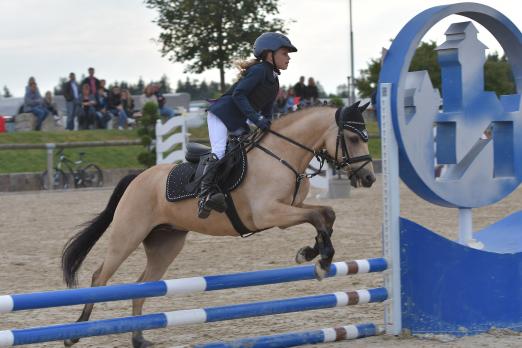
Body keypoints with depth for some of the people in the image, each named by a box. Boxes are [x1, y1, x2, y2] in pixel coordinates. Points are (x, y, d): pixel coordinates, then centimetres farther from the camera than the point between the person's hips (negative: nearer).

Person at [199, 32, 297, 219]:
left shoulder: (274, 82, 13)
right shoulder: (259, 70, -15)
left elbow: (267, 111, 19)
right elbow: (238, 94, -23)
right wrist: (256, 119, -28)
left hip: (238, 123, 10)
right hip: (221, 114, -10)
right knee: (220, 152, -24)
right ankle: (205, 194, -25)